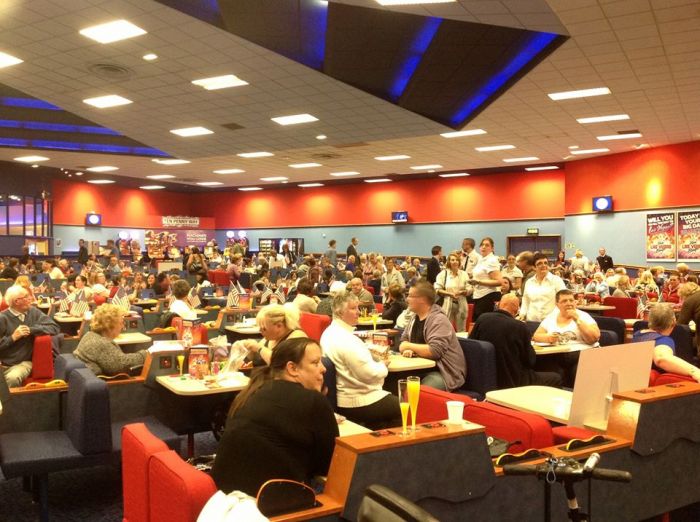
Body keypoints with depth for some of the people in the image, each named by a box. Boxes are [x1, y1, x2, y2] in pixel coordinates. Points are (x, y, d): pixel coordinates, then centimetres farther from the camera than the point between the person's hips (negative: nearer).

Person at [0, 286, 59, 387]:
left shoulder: (33, 312, 5)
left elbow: (54, 328, -2)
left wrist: (31, 330, -11)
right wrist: (13, 337, -15)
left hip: (24, 362, 1)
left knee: (13, 378, -30)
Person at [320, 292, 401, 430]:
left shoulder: (329, 332, 5)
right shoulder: (346, 339, -25)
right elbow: (370, 374, -24)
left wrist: (371, 353, 5)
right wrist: (383, 364, -5)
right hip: (358, 403, -10)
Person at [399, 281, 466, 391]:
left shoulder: (439, 320, -16)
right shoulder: (415, 318, 10)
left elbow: (435, 351, -26)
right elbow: (404, 340, 11)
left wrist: (409, 346, -13)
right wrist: (407, 349, -14)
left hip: (445, 372, -7)